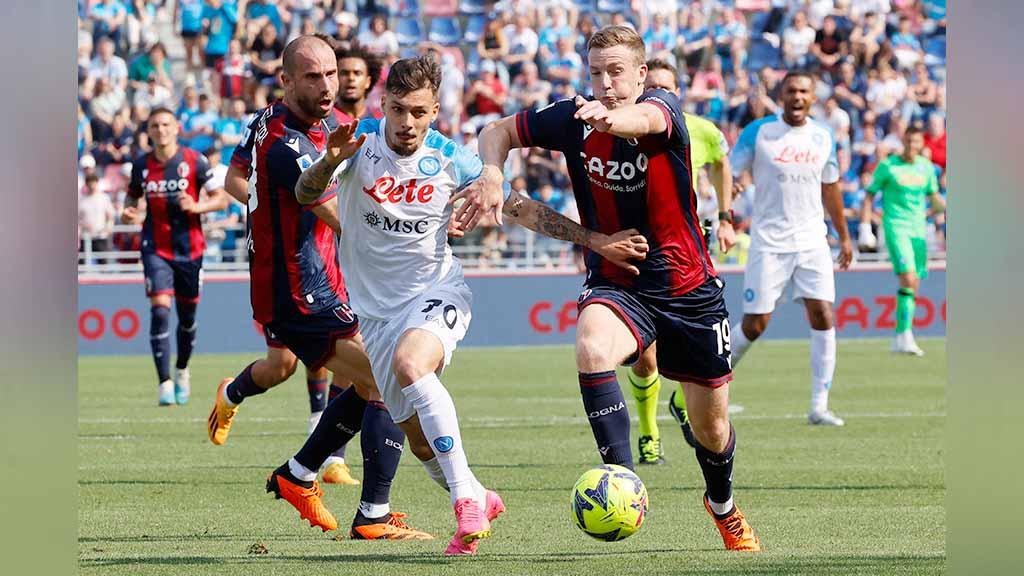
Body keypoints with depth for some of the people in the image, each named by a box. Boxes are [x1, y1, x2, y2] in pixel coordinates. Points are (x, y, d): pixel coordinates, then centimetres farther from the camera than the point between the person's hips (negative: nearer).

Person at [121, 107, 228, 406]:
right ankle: (165, 383, -16)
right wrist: (128, 212, -5)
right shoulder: (141, 165, 2)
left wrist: (196, 207, -21)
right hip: (156, 249, 0)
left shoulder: (194, 161, -5)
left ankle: (182, 371, 38)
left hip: (189, 249, 0)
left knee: (187, 316, 11)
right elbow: (132, 195, 18)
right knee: (160, 310, -16)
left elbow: (221, 199, -3)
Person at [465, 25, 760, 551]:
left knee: (711, 428, 10)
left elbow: (645, 118, -42)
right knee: (591, 349, -36)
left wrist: (612, 118, -67)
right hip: (614, 285, 1)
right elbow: (499, 131, 6)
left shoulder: (663, 107, -17)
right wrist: (492, 174, -17)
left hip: (688, 287, -1)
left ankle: (723, 505, 42)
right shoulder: (573, 119, -8)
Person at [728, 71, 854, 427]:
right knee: (755, 325, -5)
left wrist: (843, 236, 23)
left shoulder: (823, 137, 8)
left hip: (812, 242, 3)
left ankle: (819, 407, -5)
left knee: (823, 318, -9)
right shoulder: (758, 132, -4)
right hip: (769, 243, -3)